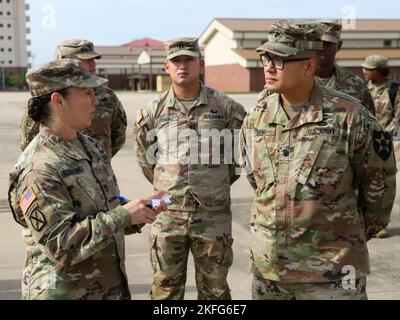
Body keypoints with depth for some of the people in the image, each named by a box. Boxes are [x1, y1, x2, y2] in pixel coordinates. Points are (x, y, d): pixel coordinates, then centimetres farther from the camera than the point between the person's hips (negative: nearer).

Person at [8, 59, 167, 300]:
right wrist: (123, 215, -24)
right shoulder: (38, 171, -20)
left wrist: (140, 211, -4)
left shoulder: (92, 147, 5)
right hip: (64, 291, -7)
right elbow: (60, 245, -23)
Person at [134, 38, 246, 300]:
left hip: (214, 215, -1)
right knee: (166, 289, 12)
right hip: (168, 214, 1)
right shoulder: (153, 112, 1)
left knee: (215, 290, 13)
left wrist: (218, 183, 10)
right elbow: (146, 158, 15)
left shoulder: (226, 107, -3)